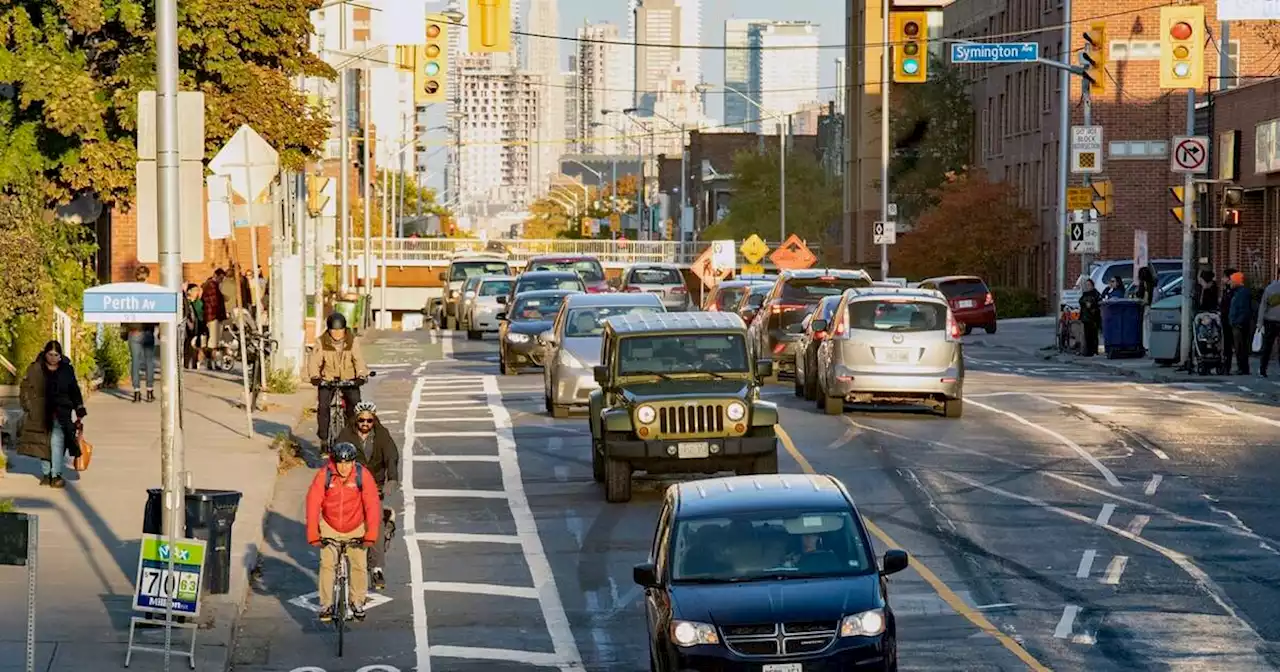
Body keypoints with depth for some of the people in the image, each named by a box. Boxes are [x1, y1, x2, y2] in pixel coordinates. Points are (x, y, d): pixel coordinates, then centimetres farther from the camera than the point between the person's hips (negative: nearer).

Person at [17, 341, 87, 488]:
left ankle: (56, 475, -10)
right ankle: (46, 473, 16)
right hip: (41, 413, 1)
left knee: (57, 441, -12)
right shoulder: (35, 369, 1)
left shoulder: (67, 370, 6)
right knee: (43, 442, 5)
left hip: (61, 413, -1)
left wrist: (79, 411, 11)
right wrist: (28, 407, -4)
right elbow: (25, 388, 5)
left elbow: (75, 391, 13)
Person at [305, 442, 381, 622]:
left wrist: (371, 534, -26)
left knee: (359, 565, -2)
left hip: (355, 528, 0)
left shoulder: (362, 475, -20)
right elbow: (313, 504, -22)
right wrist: (313, 534, -27)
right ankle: (326, 605, 1)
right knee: (327, 564, -10)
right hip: (330, 527, 0)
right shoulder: (324, 475, -21)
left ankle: (358, 603, 18)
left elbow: (372, 505, -20)